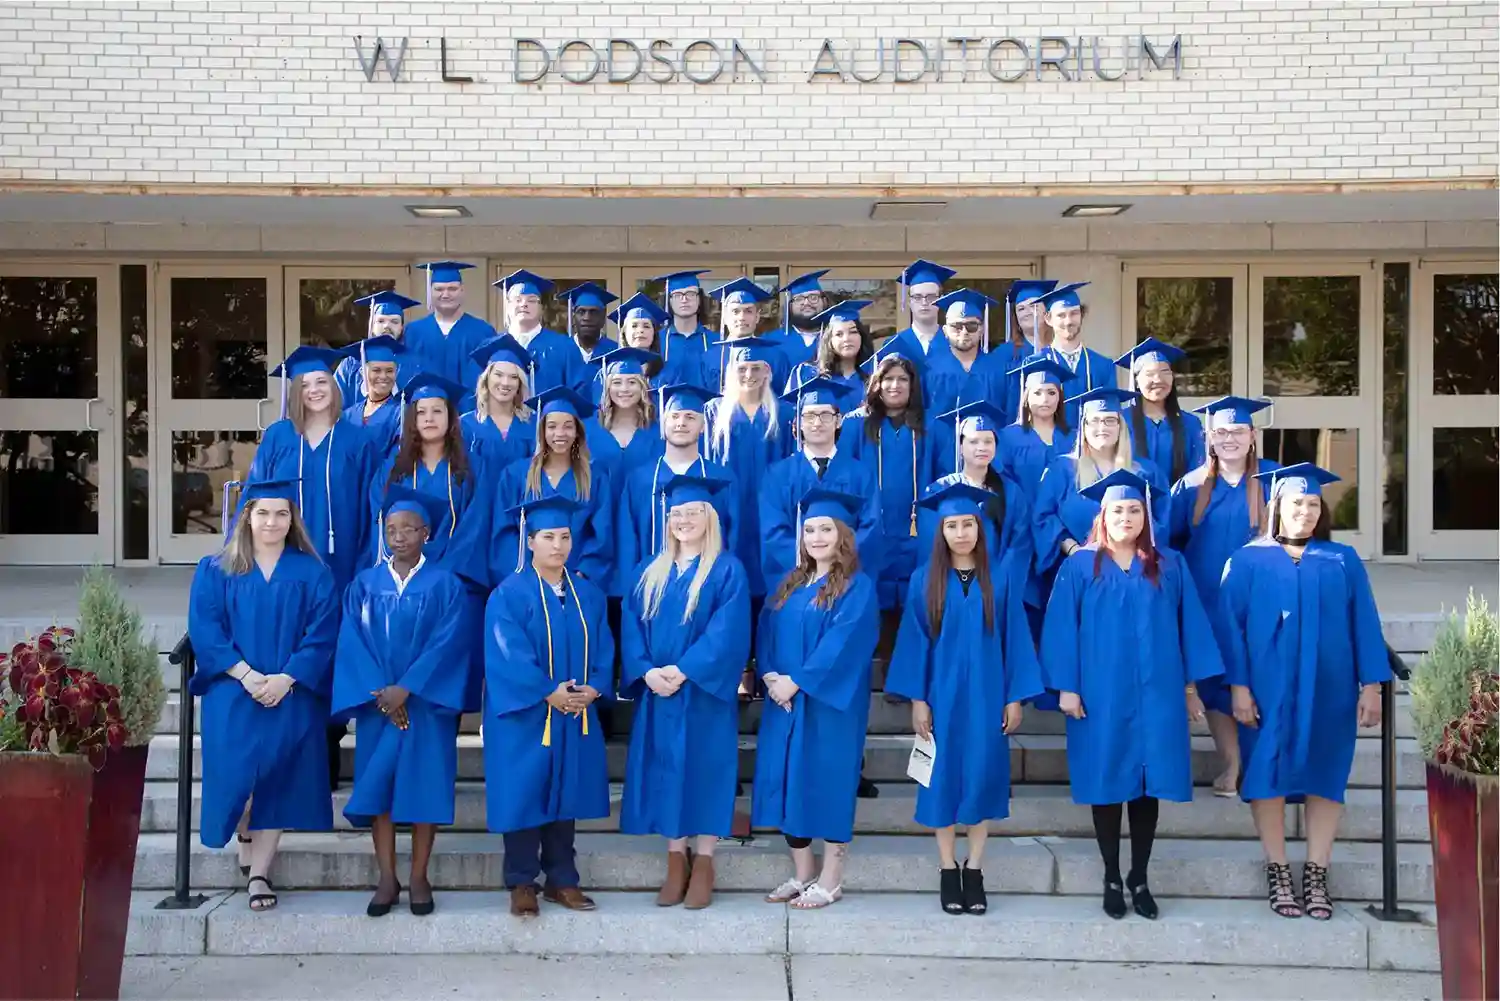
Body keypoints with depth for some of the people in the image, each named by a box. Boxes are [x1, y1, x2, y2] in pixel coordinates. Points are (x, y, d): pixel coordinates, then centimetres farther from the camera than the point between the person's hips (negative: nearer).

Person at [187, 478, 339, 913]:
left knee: (277, 781, -1)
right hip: (232, 697, 0)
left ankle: (258, 874, 8)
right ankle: (245, 846, 23)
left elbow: (321, 636, -1)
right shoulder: (215, 571, 7)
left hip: (291, 697, 0)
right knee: (237, 776, -6)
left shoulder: (312, 574, 6)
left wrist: (284, 679, -15)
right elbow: (204, 631, -2)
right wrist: (246, 674, -15)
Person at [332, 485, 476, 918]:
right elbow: (352, 642, 0)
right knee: (378, 785, 1)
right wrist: (378, 693, -13)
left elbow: (450, 642, -10)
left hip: (427, 704, -2)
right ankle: (386, 879, 9)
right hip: (376, 702, 2)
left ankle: (419, 878, 9)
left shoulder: (445, 585, 0)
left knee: (423, 785, -1)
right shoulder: (364, 584, 8)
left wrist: (405, 688, -18)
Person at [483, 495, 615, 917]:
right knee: (525, 795, 1)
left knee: (566, 794, 10)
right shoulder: (510, 594, -8)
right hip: (524, 717, -5)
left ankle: (562, 880, 19)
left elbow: (603, 649, 6)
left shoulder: (588, 594, 9)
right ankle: (521, 884, 11)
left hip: (576, 716, 5)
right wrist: (548, 693, -21)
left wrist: (594, 688, -12)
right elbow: (507, 653, -16)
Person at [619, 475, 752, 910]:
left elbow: (728, 633, -14)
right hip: (657, 694, 4)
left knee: (704, 771, -1)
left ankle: (703, 865, 8)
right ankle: (675, 862, 16)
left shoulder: (727, 570, -4)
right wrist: (647, 672, -13)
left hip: (704, 695, -4)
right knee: (666, 773, 7)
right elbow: (631, 629, 5)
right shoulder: (648, 573, 12)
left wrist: (682, 671, -20)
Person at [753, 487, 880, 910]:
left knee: (828, 782, -2)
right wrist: (769, 675, -9)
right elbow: (766, 632, 9)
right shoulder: (790, 585, 14)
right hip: (785, 701, 7)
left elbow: (842, 644, -17)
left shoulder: (858, 587, -7)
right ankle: (801, 875, 20)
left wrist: (796, 682, -19)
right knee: (789, 781, 8)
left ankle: (831, 881, 8)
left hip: (830, 705, -7)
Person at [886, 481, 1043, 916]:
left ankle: (974, 871, 15)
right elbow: (915, 640, 0)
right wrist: (917, 699, -6)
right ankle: (947, 871, 15)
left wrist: (1015, 697, -3)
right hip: (942, 695, 0)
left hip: (987, 695, 0)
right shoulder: (925, 580, 0)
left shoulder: (999, 576, 1)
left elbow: (1013, 637, 1)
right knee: (944, 778, 4)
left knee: (983, 778, 4)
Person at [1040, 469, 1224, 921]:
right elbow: (1062, 628, -3)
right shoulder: (1080, 566, 0)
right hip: (1100, 694, -2)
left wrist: (1190, 685, 4)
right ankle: (1111, 878, 15)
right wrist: (1066, 687, -8)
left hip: (1156, 694, 2)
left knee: (1148, 784, 4)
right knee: (1106, 783, 4)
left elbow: (1189, 625, 8)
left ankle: (1139, 879, 16)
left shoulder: (1169, 566, 6)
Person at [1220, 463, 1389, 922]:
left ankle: (1316, 875, 13)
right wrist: (1238, 685, -9)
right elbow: (1232, 626, -1)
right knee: (1269, 775, 1)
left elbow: (1364, 624, 6)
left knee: (1324, 776, 4)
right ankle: (1277, 873, 11)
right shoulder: (1248, 560, 2)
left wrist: (1371, 684, -1)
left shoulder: (1342, 561, 8)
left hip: (1329, 689, 2)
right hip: (1268, 689, -2)